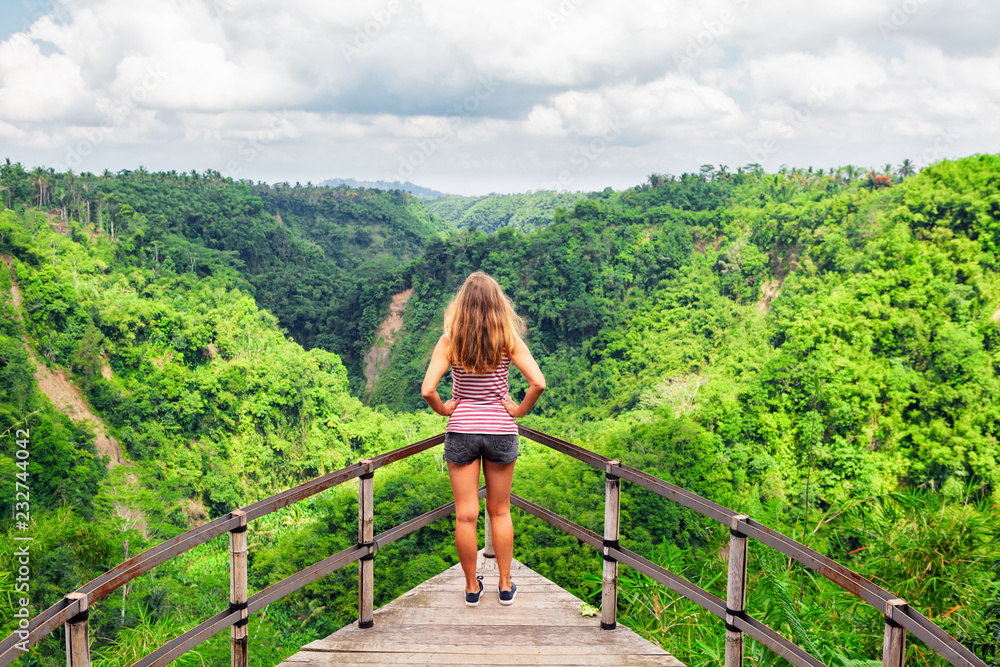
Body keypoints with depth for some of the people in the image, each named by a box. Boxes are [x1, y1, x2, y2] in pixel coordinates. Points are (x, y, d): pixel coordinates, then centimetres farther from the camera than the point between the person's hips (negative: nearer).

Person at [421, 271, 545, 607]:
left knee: (466, 514, 9)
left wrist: (443, 409, 2)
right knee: (500, 511, 15)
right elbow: (538, 383, -17)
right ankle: (505, 585, 24)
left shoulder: (450, 341, -8)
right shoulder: (508, 340, -7)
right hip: (500, 430, 1)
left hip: (461, 430, -1)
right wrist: (519, 410, -2)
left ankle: (472, 586, 21)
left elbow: (427, 390, -16)